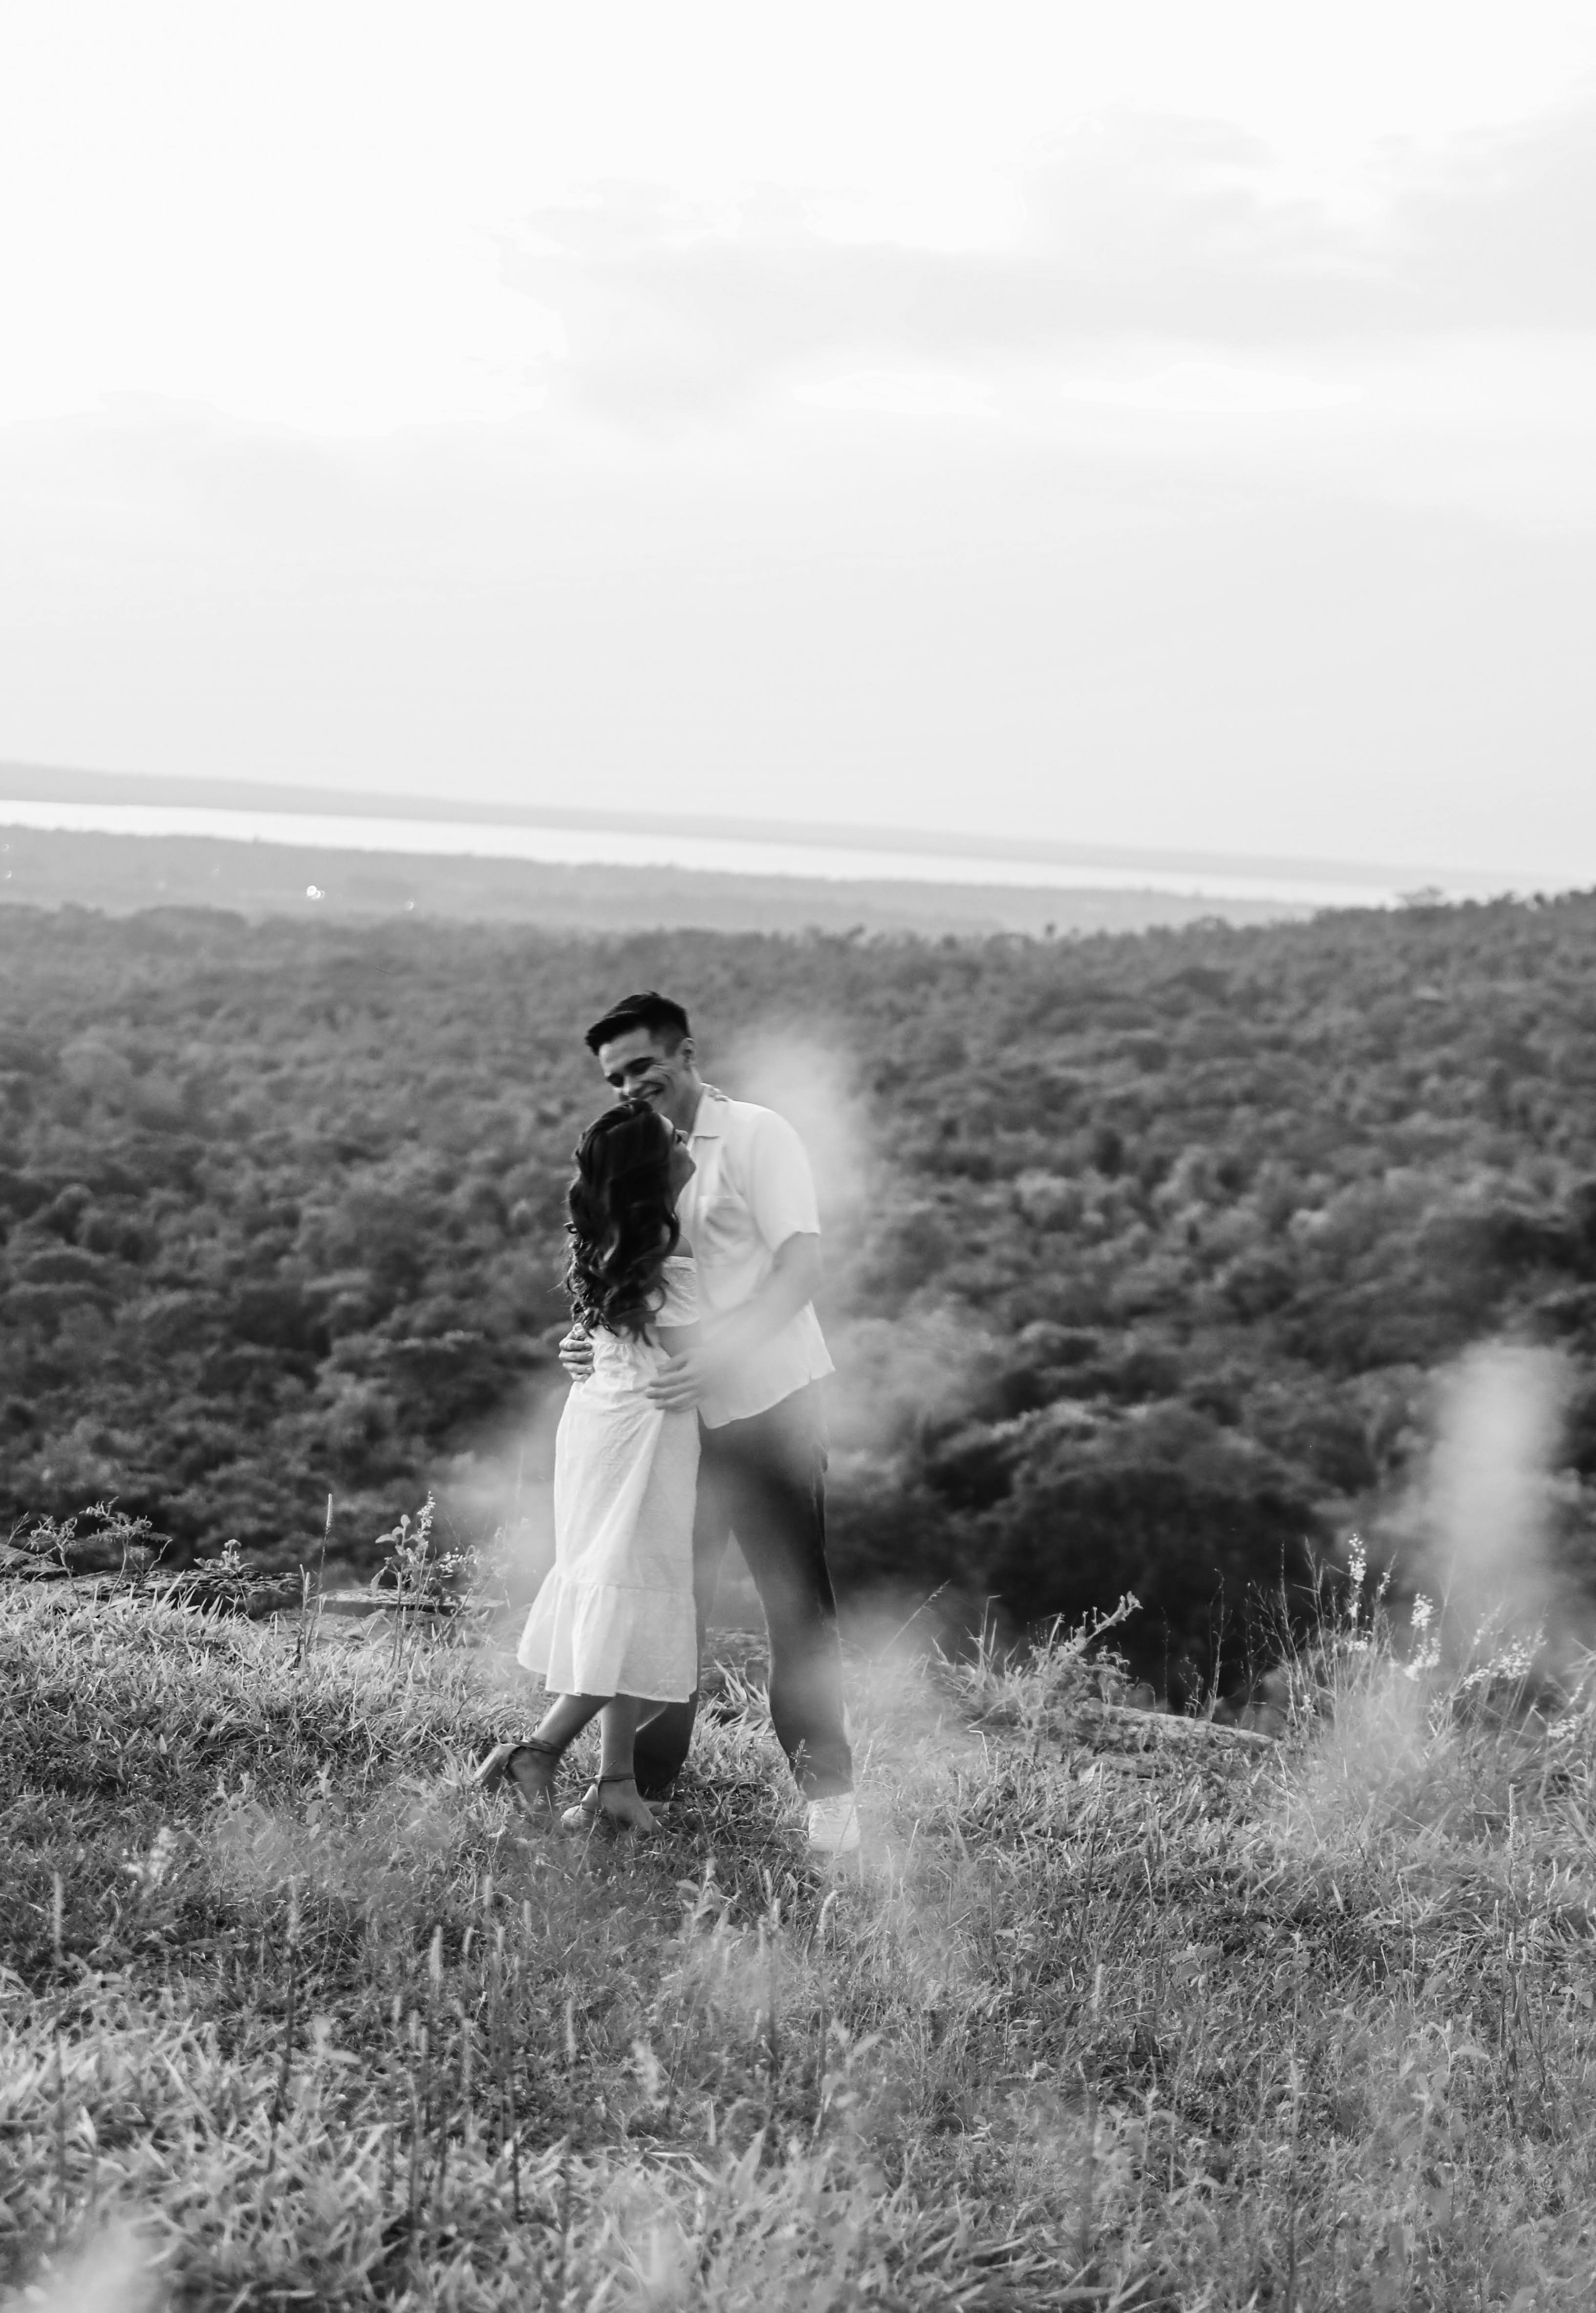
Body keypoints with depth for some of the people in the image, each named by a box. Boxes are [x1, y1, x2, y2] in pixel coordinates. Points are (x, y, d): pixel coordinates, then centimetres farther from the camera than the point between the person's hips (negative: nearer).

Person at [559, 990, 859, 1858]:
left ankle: (828, 1795, 4)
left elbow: (802, 1265, -15)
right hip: (674, 1411, 6)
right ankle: (647, 1789, 16)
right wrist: (588, 1336, -5)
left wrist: (718, 1353, -28)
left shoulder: (755, 1136, -6)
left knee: (796, 1601, -2)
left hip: (766, 1402, -6)